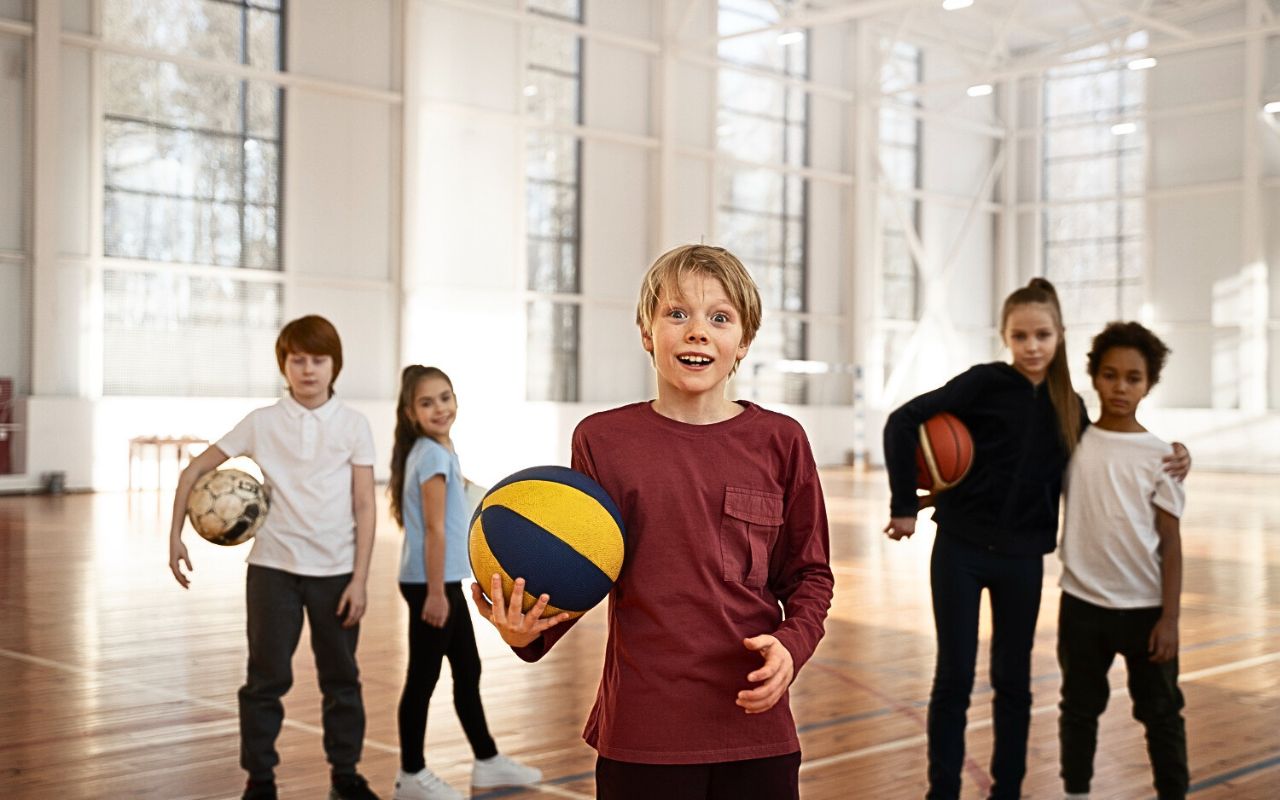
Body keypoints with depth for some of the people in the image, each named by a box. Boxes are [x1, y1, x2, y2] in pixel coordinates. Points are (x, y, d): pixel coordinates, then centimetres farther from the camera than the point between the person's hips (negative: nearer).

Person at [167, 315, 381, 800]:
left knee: (341, 678, 10)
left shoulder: (353, 425, -1)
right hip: (273, 566, 0)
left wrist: (359, 579, -6)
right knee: (267, 678, 5)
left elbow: (364, 507, -2)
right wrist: (176, 534, 1)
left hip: (336, 571, 0)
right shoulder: (262, 423, -1)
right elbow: (195, 470, 6)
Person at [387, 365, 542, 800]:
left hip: (446, 581, 10)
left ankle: (487, 761, 29)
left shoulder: (437, 451, 11)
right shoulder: (434, 456, -17)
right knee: (423, 678, 1)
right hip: (431, 583, -10)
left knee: (468, 671, 17)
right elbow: (434, 529, -20)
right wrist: (435, 593, -20)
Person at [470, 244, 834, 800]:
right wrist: (529, 631, -15)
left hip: (756, 727, 1)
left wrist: (791, 644, -10)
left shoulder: (779, 441, 2)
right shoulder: (602, 440, 0)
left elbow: (808, 573, 8)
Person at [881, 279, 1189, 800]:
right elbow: (903, 423, -13)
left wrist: (1167, 467, -1)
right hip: (962, 550, -3)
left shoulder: (1069, 406, 5)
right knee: (954, 678, 3)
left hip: (1022, 559, 4)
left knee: (1013, 680, 11)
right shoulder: (986, 383, -9)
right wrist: (904, 506, -14)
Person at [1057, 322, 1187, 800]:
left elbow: (1170, 543, -3)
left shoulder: (1159, 455, -4)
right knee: (1079, 708, 14)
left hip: (1145, 607, -1)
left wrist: (1169, 618, -8)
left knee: (1161, 713, 9)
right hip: (1082, 603, 2)